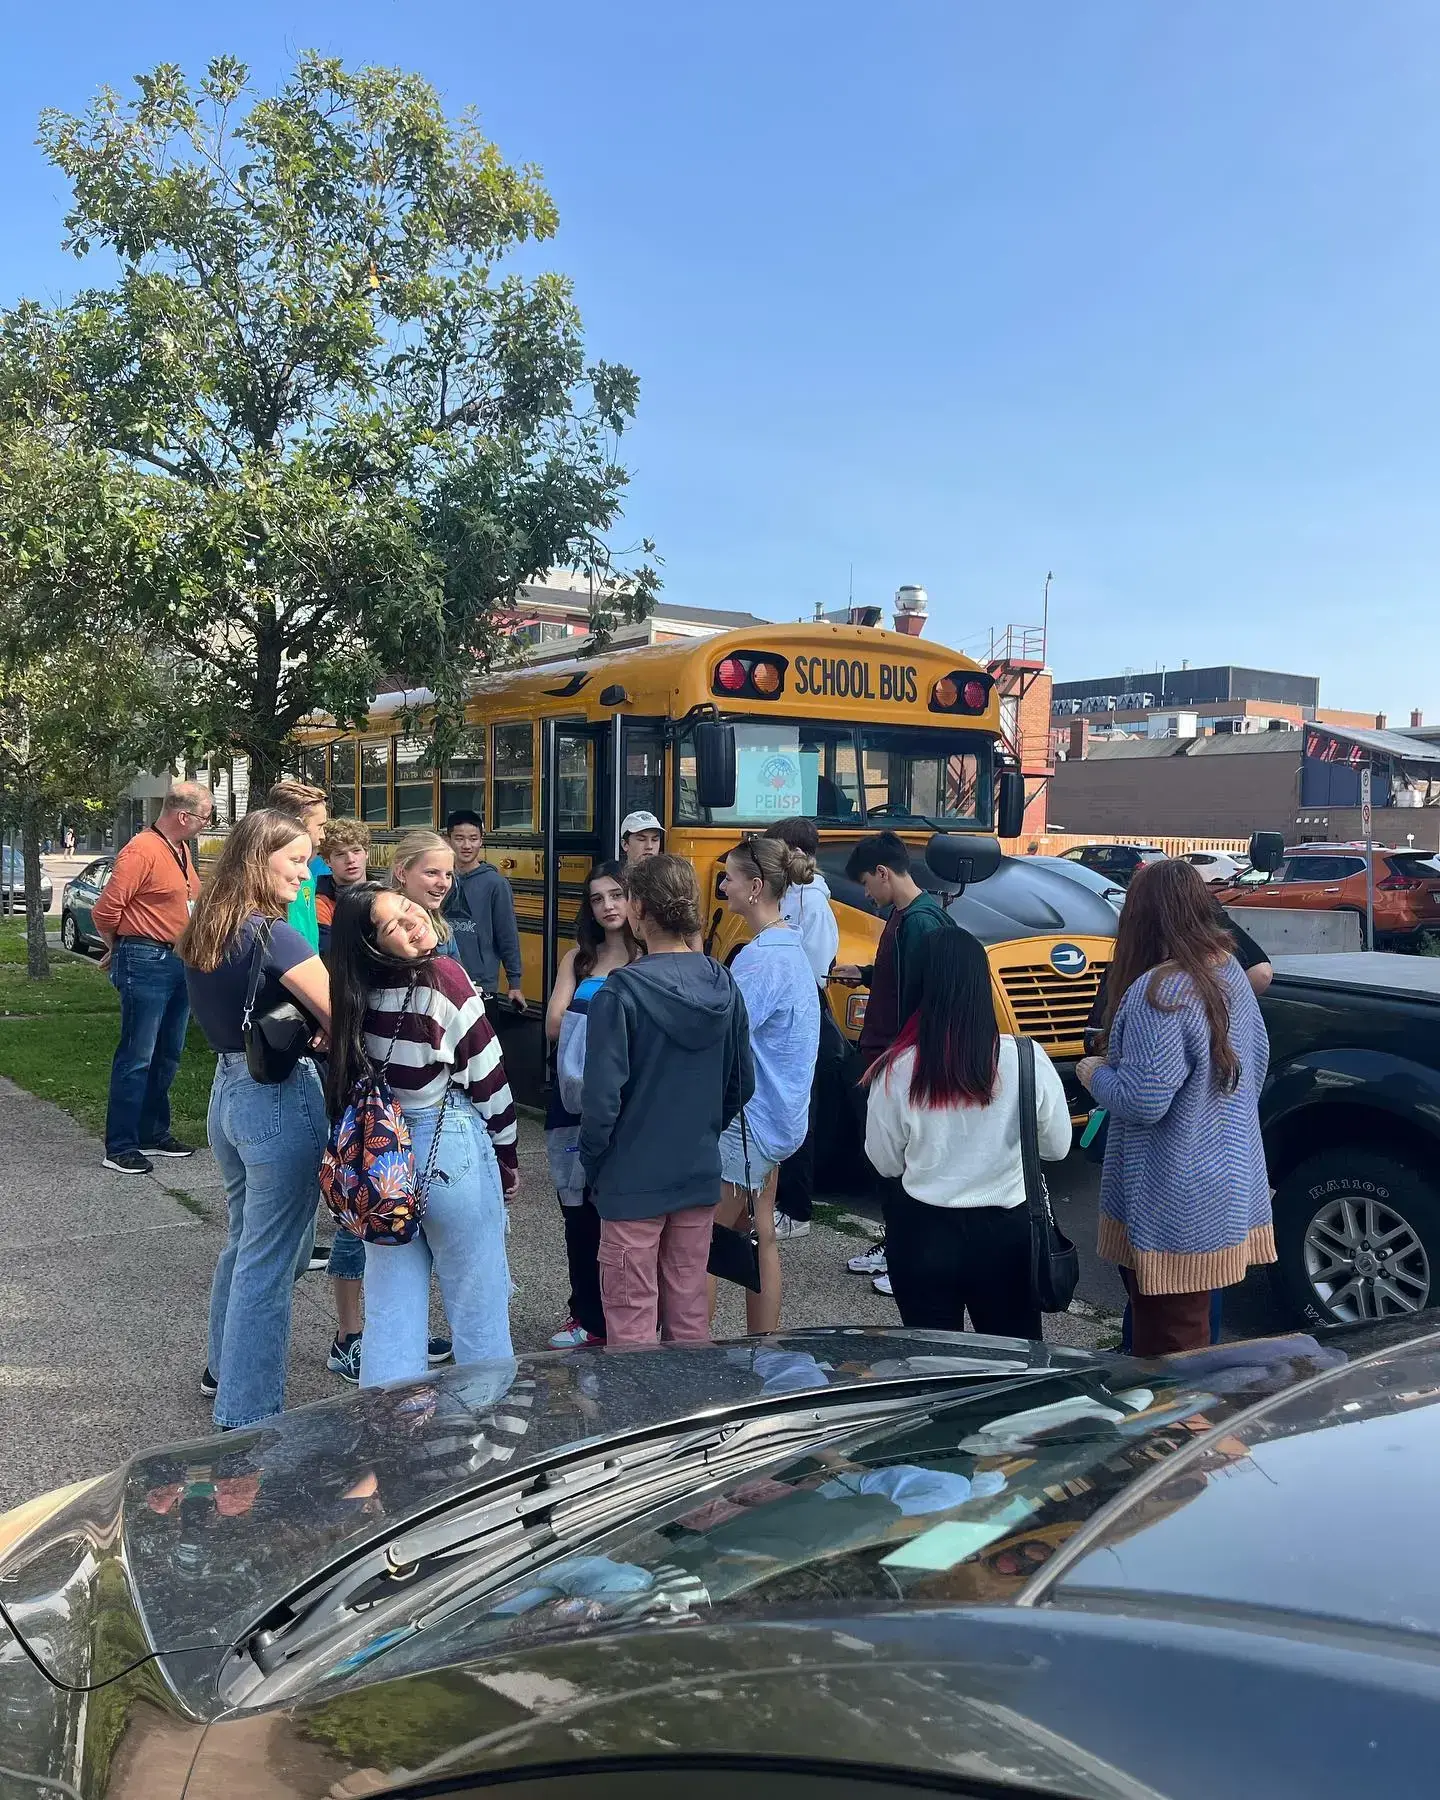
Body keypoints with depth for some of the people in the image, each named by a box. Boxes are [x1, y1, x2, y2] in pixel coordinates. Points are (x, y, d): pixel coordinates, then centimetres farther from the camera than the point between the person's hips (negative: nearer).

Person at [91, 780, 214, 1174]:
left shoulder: (183, 850, 12)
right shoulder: (142, 851, -16)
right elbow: (105, 911, -16)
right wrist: (120, 950, 1)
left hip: (180, 962, 9)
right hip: (146, 965, -9)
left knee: (167, 1056, 16)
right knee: (136, 1058, -3)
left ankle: (154, 1134, 29)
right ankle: (120, 1148, 6)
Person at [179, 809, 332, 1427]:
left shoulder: (206, 929, 7)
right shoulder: (270, 934, -20)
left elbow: (236, 1010, 8)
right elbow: (341, 1016, -27)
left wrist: (301, 1028, -2)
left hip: (229, 1090, 9)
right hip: (281, 1098, -9)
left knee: (243, 1239, 26)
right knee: (269, 1260, 2)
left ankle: (223, 1367, 44)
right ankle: (246, 1415, 12)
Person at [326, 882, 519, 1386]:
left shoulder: (356, 991, 0)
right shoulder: (444, 978, -15)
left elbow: (348, 1074, 7)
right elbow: (488, 1082, -11)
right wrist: (507, 1163, 2)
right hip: (451, 1152, -5)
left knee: (391, 1306, 13)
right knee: (477, 1305, 9)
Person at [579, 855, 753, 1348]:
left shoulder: (622, 990, -18)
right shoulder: (722, 984, -2)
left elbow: (602, 1096, -19)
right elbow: (742, 1084, 6)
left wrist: (592, 1165, -3)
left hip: (633, 1182, -5)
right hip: (700, 1177, 5)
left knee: (631, 1327, 8)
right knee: (690, 1315, 18)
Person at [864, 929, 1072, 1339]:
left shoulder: (897, 1070, -16)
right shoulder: (1027, 1060, -14)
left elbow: (884, 1162, -4)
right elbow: (1057, 1147, 0)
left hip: (921, 1232, 0)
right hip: (1005, 1232, 0)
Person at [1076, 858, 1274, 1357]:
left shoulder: (1158, 991, -24)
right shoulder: (1231, 973, 5)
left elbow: (1143, 1100, -25)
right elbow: (1258, 1059, 17)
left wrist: (1093, 1074, -6)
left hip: (1175, 1206, -9)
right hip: (1231, 1182, 9)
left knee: (1167, 1343, 4)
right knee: (1192, 1327, 21)